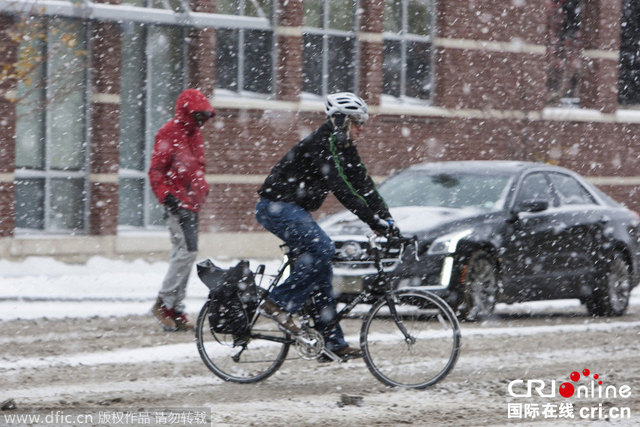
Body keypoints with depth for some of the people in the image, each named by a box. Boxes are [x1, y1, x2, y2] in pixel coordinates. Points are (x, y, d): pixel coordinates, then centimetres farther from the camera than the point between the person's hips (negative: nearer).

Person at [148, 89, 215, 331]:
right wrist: (167, 196, -20)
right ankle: (165, 303, -13)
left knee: (182, 254, 10)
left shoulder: (194, 134, 18)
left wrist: (203, 190, 21)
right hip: (178, 202, -9)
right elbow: (156, 171, -12)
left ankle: (176, 311, 13)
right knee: (187, 250, -18)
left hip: (192, 202, 9)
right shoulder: (169, 134, -9)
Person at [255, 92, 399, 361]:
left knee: (322, 270, 5)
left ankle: (332, 342, 6)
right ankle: (278, 303, -20)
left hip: (295, 210, 10)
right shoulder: (322, 145, -21)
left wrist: (387, 220, -3)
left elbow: (363, 184, 8)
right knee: (322, 249, -26)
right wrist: (374, 222, -32)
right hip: (277, 207, -10)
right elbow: (342, 188, -29)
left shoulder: (344, 148, 10)